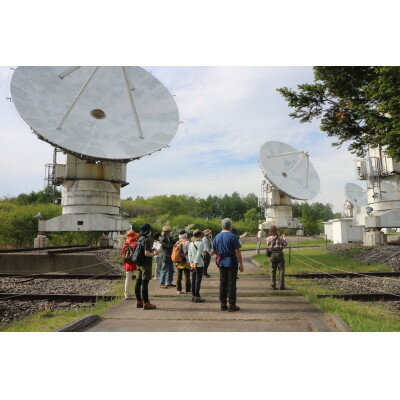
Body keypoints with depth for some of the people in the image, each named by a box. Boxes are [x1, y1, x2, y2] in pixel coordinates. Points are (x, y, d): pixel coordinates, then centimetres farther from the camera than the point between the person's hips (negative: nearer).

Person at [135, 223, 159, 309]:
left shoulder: (139, 239, 11)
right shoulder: (147, 240, -16)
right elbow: (147, 253, -22)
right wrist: (155, 254, -7)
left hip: (139, 264, 9)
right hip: (146, 264, -9)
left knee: (138, 283, 12)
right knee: (144, 284, -5)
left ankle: (139, 302, 22)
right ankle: (146, 303, 1)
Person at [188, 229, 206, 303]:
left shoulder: (191, 244, 9)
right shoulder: (201, 243, -13)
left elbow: (189, 254, 5)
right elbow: (199, 254, -18)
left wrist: (191, 262, 0)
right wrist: (196, 263, -17)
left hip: (193, 265, 7)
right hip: (199, 265, -7)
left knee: (193, 280, 12)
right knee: (198, 280, -2)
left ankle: (193, 296, 18)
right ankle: (197, 297, 0)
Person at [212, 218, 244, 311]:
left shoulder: (217, 237, 6)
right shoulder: (232, 236, -11)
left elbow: (213, 251, 10)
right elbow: (237, 251, -13)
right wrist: (241, 264, -9)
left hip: (221, 263, 5)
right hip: (232, 262, -5)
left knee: (222, 283, 11)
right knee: (231, 284, 1)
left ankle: (223, 304, 16)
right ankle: (232, 305, 6)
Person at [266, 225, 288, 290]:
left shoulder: (268, 238, 0)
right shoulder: (279, 237, -6)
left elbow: (268, 247, 6)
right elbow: (285, 243, 1)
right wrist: (283, 238, 18)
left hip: (272, 254, 3)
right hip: (279, 253, -2)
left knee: (273, 270, 9)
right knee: (281, 270, 4)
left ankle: (273, 285, 9)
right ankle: (282, 285, 4)